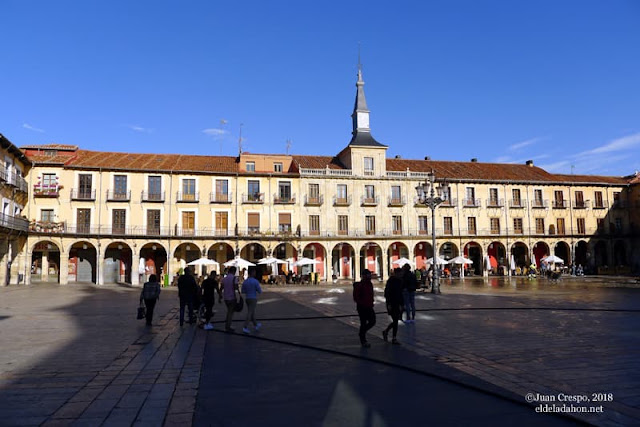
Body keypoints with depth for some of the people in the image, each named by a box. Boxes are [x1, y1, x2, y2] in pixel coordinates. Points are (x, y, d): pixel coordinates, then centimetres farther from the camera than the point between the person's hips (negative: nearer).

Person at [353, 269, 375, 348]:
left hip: (369, 307, 7)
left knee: (372, 322, 5)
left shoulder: (370, 284, 9)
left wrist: (371, 303, 9)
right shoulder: (359, 285, -15)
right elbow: (356, 298, -16)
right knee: (363, 323, 1)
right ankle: (363, 341, 15)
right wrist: (362, 303, -17)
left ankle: (362, 332, 30)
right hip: (362, 308, -7)